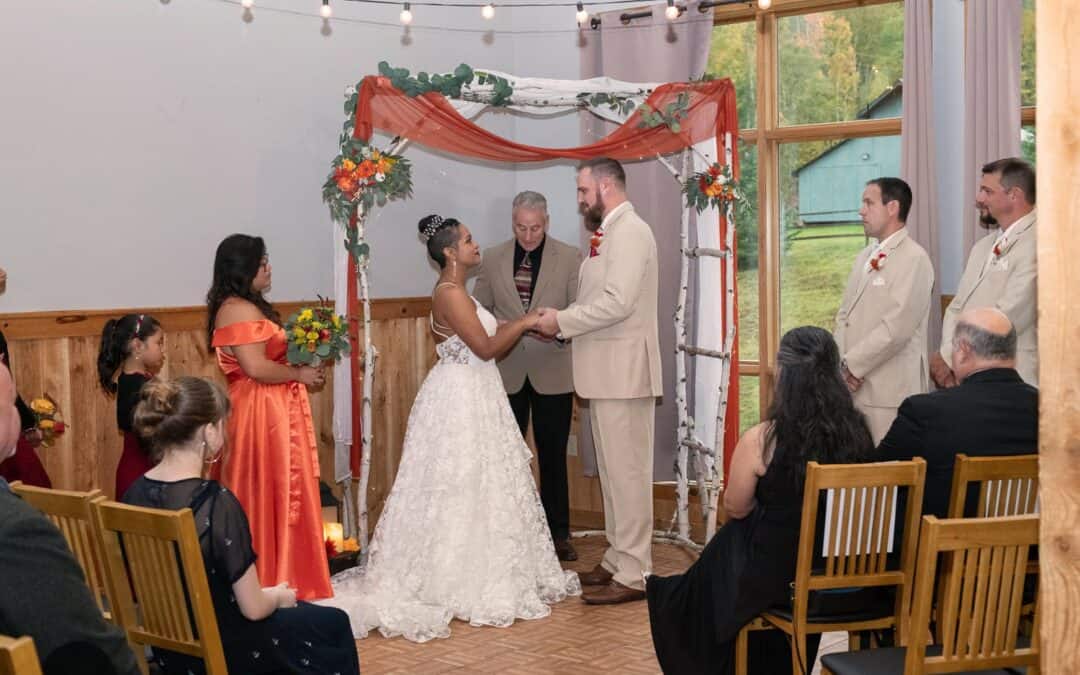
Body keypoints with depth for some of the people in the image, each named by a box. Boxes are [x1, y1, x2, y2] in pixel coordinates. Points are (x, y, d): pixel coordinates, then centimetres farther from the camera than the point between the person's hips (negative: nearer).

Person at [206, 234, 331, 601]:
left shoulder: (245, 307, 16)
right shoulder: (239, 310, -16)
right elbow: (256, 367, -23)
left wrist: (301, 366, 6)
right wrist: (300, 374, -11)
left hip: (268, 412, 10)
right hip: (261, 415, -10)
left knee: (262, 498, 13)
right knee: (274, 498, -4)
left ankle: (266, 580, 20)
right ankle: (274, 583, 4)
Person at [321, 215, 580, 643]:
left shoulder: (455, 291, 14)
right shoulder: (451, 292, -17)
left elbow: (486, 343, 16)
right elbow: (485, 347, -20)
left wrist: (522, 325, 10)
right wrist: (523, 323, -11)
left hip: (470, 397, 10)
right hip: (460, 400, -10)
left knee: (477, 486, 14)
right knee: (462, 491, -3)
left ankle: (470, 575, 23)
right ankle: (460, 585, 5)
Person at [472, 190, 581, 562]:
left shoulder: (569, 258, -2)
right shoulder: (492, 259, 4)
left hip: (552, 373, -1)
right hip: (506, 371, 2)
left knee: (553, 456, 7)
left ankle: (558, 534, 17)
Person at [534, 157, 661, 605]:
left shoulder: (629, 232, -13)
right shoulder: (609, 233, 17)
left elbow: (617, 302, -23)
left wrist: (562, 321, -14)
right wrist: (562, 325, 6)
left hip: (624, 372, -10)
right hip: (607, 373, 10)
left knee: (627, 471, -6)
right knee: (613, 471, 14)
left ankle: (632, 575, -2)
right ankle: (617, 560, 23)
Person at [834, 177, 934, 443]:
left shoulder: (914, 259, -9)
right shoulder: (864, 257, 19)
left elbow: (896, 327, -17)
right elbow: (844, 314, 17)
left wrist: (852, 364, -12)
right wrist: (843, 363, 2)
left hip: (890, 391, -7)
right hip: (855, 385, 8)